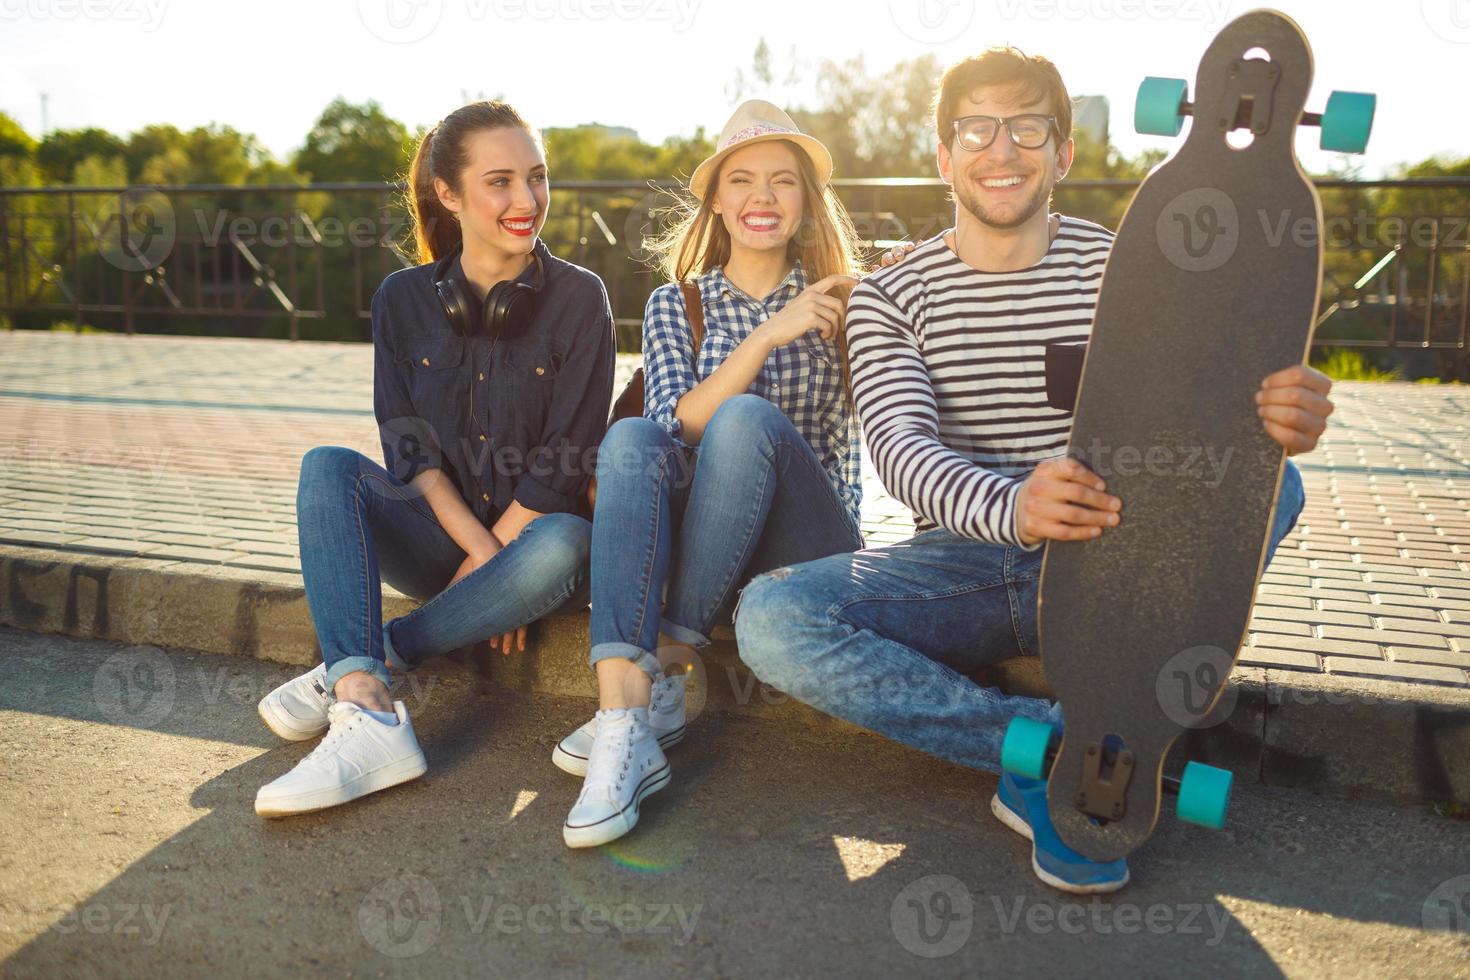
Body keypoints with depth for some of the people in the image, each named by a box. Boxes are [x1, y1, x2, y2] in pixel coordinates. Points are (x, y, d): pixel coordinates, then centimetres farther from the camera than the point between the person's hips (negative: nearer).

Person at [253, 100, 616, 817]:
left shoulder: (578, 299, -5)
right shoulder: (405, 299, 3)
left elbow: (563, 463, -10)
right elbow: (408, 446, -4)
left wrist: (489, 557, -14)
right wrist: (477, 547, -17)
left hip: (534, 529, -2)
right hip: (440, 534, 3)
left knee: (564, 544, -36)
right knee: (328, 467, -23)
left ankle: (363, 661, -22)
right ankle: (369, 720, -39)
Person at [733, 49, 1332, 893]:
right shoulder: (889, 297, 2)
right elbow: (901, 445, -15)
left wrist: (1274, 417, -36)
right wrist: (1010, 507, -39)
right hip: (960, 563, 0)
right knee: (769, 617, -26)